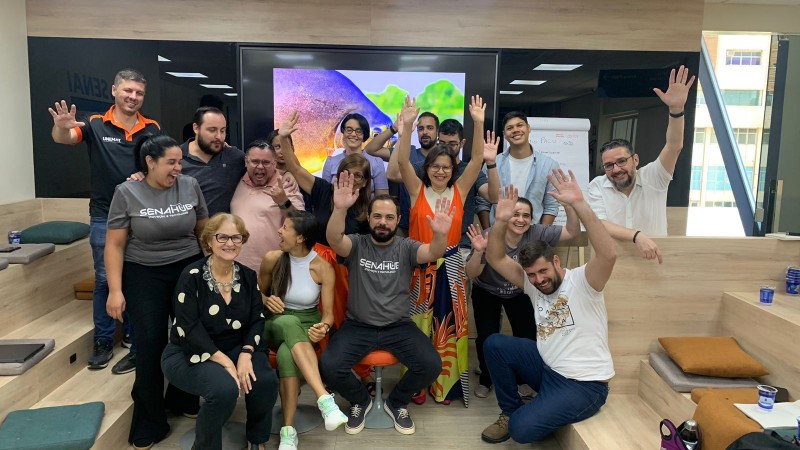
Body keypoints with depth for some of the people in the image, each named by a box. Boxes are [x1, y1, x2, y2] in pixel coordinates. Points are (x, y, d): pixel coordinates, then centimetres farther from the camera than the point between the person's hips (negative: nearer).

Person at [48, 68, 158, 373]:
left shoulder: (153, 129, 3)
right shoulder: (96, 125, -3)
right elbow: (63, 139, -16)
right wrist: (62, 128, -38)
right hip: (105, 217, -1)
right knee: (105, 279, 7)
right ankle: (103, 342, 20)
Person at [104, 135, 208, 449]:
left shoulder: (190, 186, -1)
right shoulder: (127, 193, -7)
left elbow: (203, 230, 9)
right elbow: (115, 245, -5)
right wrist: (115, 290, -10)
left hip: (190, 269, 2)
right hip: (144, 274, -2)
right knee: (149, 344, -4)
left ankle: (183, 399, 27)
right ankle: (149, 423, 13)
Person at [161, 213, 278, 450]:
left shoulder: (248, 276, 1)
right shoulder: (192, 276, -13)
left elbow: (257, 320, -1)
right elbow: (189, 329, -18)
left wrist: (246, 354, -20)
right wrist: (225, 361, -24)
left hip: (235, 349, 4)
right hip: (189, 354, -4)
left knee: (266, 382, -24)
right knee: (225, 388, -33)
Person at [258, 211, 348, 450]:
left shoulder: (322, 267, -11)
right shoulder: (272, 259, -4)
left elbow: (328, 313, -8)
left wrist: (323, 328, -32)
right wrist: (267, 300, -11)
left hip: (308, 324, -1)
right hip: (277, 324, 1)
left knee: (287, 354, -39)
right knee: (288, 322, -39)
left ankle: (288, 430, -33)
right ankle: (325, 400, -50)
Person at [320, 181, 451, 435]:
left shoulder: (406, 248, 0)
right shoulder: (356, 245, -1)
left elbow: (433, 253, -20)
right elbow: (334, 239, -24)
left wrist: (440, 235, -45)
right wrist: (340, 209, -44)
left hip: (399, 327, 1)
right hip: (358, 326, 0)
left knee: (432, 365, -20)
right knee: (329, 366, -23)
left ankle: (397, 402, 13)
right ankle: (360, 401, 12)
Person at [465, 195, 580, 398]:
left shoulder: (536, 233, -23)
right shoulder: (490, 237, -29)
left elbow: (572, 232, -22)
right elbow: (471, 274, -27)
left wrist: (569, 206, -39)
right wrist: (478, 251, -47)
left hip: (520, 292, 2)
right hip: (487, 292, -2)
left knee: (528, 338, -7)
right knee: (487, 338, -11)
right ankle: (486, 379, 19)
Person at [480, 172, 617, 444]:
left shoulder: (582, 281, -14)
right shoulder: (532, 284, 4)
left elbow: (609, 253, -34)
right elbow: (496, 259, -1)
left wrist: (579, 204, -42)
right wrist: (501, 222, -20)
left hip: (583, 384, -7)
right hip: (546, 367, 7)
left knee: (522, 429, -25)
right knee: (495, 344, -9)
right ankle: (511, 411, 9)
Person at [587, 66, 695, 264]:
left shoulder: (652, 178, 1)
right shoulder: (597, 186, -1)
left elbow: (674, 147, -13)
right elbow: (599, 226, -13)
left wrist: (676, 109, -28)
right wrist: (637, 235, -28)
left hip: (654, 262, 2)